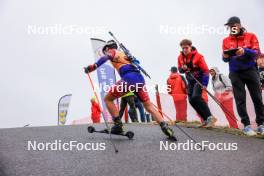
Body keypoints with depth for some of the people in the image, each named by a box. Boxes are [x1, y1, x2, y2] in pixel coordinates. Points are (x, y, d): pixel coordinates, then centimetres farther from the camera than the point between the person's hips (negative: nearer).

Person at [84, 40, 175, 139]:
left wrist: (93, 66, -13)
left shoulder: (112, 52, 16)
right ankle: (165, 127, -2)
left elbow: (105, 57, -6)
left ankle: (118, 125, 1)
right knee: (149, 106, 12)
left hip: (129, 78, -7)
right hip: (140, 78, 7)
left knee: (108, 99, 10)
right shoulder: (124, 54, 36)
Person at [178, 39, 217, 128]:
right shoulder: (180, 57, -1)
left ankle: (210, 117, -24)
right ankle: (206, 119, 7)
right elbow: (180, 70, 10)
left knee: (196, 97, -25)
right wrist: (183, 68, -15)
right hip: (190, 81, 7)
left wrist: (204, 84, -25)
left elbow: (205, 70, -17)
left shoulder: (198, 56, -17)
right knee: (191, 100, 0)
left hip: (199, 79, -7)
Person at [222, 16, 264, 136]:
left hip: (250, 70, -1)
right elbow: (225, 59, 3)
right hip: (235, 73, 1)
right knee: (240, 99, -3)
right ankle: (246, 125, 1)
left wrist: (244, 51, -26)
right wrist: (225, 56, -21)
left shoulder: (251, 36, 3)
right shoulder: (226, 41, 7)